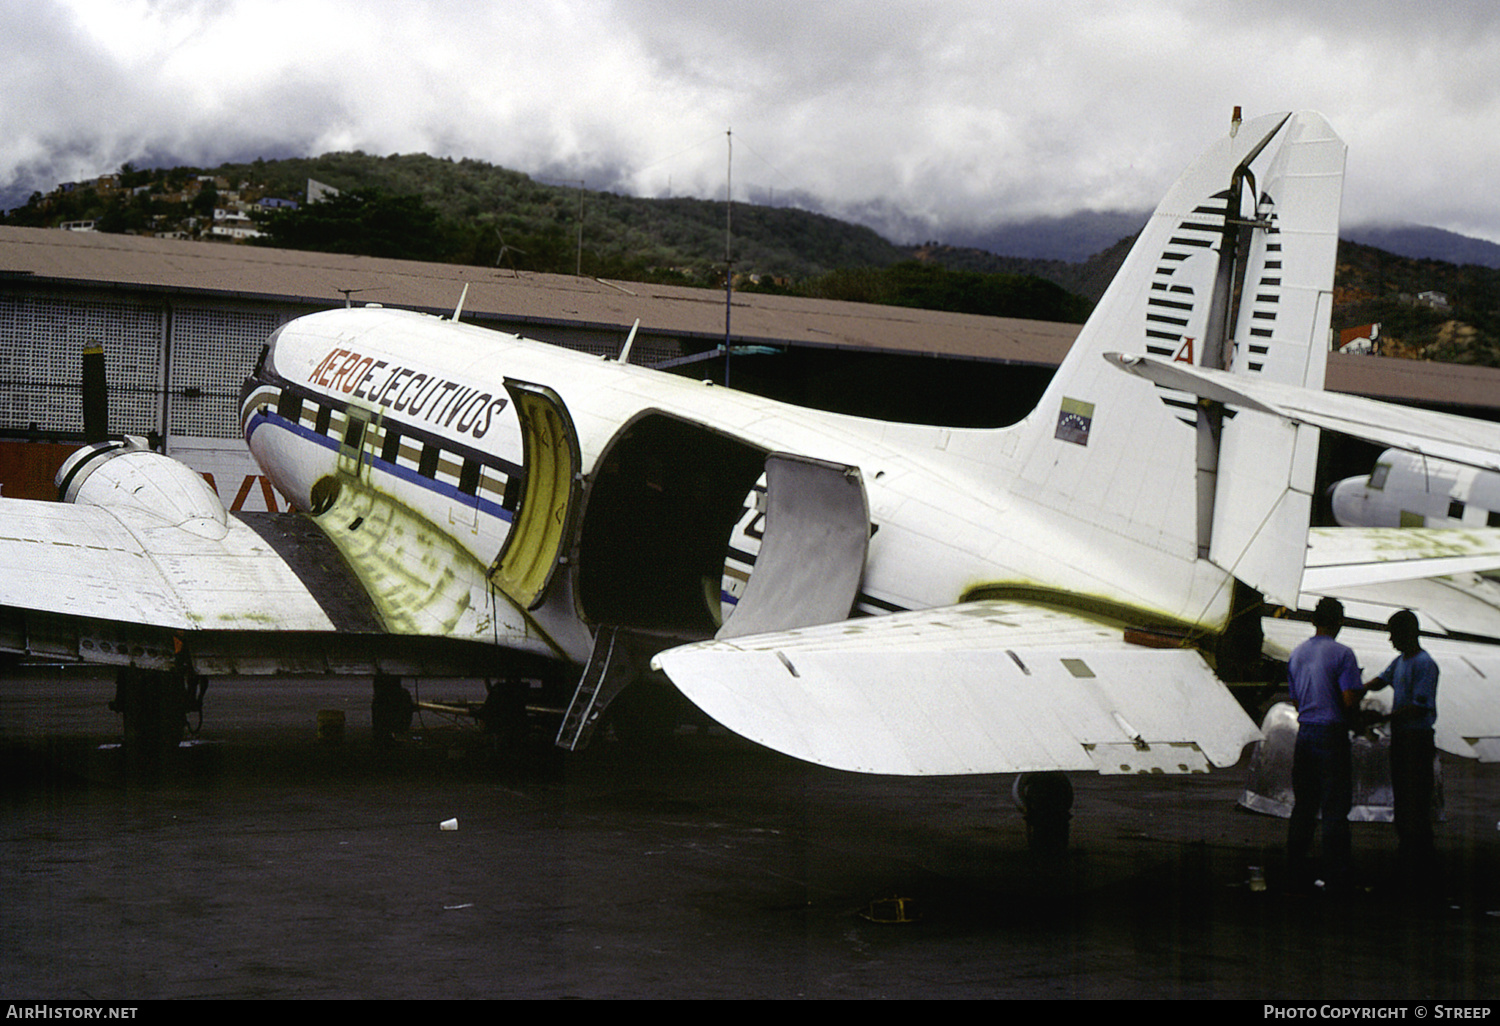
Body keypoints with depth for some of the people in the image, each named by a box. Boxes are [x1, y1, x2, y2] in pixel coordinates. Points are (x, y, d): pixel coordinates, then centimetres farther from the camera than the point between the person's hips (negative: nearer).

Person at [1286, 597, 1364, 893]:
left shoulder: (1296, 654, 11)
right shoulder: (1342, 654, -10)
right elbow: (1350, 699, -15)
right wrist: (1361, 690, 5)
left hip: (1304, 732, 6)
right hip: (1332, 733, -6)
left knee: (1303, 805, 10)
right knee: (1335, 805, -2)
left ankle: (1297, 874, 10)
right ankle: (1337, 876, -1)